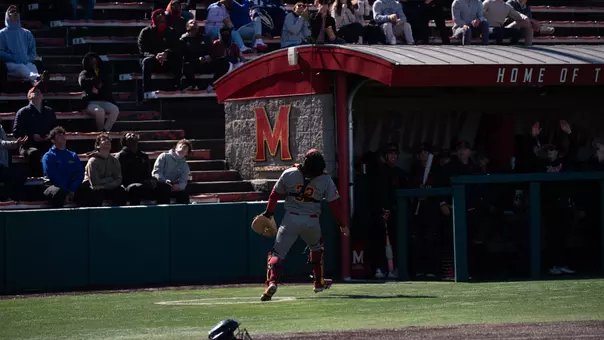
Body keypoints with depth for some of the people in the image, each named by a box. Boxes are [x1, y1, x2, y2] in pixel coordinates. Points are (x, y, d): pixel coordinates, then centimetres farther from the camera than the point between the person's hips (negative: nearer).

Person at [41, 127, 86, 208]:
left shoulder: (73, 156, 19)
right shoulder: (48, 156, 6)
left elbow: (80, 175, 7)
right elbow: (52, 176, -7)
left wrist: (72, 190, -11)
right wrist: (67, 191, -17)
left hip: (72, 189, 4)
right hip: (54, 187, -4)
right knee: (58, 192, -40)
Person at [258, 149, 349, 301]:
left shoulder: (289, 174, -6)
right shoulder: (326, 180, -5)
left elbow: (275, 194, 2)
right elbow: (334, 203, -2)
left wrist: (268, 213, 16)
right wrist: (342, 225, 8)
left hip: (291, 219, -2)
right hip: (312, 222, 2)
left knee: (277, 253, -3)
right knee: (316, 247, 31)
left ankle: (272, 282, -27)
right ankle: (319, 282, 36)